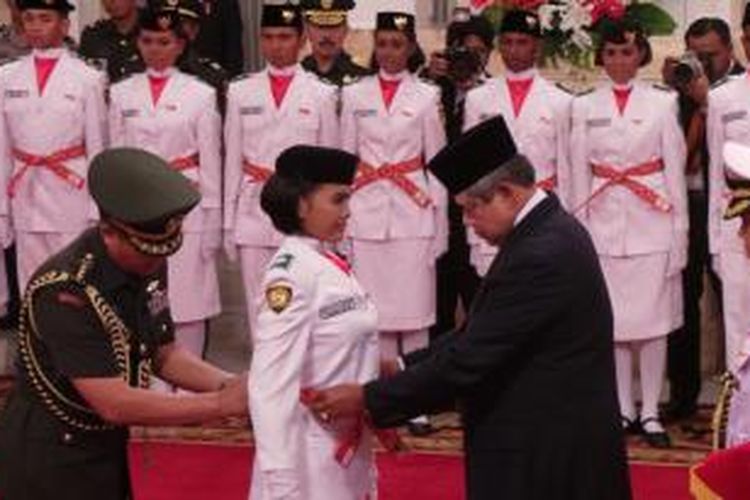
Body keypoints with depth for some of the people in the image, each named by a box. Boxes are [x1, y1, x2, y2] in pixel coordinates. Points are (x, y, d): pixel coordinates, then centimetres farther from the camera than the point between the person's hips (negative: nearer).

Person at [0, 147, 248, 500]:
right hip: (49, 462, -7)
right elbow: (114, 404, -30)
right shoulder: (65, 292, -28)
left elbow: (163, 355, 7)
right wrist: (221, 404, -27)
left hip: (106, 450, 7)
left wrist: (229, 385, -11)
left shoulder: (149, 265, -4)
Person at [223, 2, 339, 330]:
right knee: (259, 307, 6)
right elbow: (232, 161, 10)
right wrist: (229, 223, 7)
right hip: (253, 214, 2)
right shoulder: (241, 92, 7)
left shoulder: (322, 95, 2)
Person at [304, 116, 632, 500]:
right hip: (562, 439, 9)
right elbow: (479, 336, 10)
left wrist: (368, 399, -16)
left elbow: (470, 359, -22)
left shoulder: (540, 255, -24)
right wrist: (403, 367, 4)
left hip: (547, 453, -9)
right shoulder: (548, 228, 7)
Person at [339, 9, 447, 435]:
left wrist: (440, 225, 0)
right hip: (367, 213, 2)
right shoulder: (355, 95, 6)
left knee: (414, 311, 0)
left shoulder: (427, 96, 1)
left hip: (412, 213, -2)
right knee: (374, 311, 3)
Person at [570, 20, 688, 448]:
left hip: (651, 221, -2)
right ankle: (624, 409, 13)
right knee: (611, 321, 4)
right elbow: (579, 172, 9)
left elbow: (675, 166, 2)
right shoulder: (585, 107, 7)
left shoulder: (662, 103, 3)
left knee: (653, 319, -2)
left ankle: (651, 412, 5)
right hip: (604, 223, 2)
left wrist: (680, 227, -2)